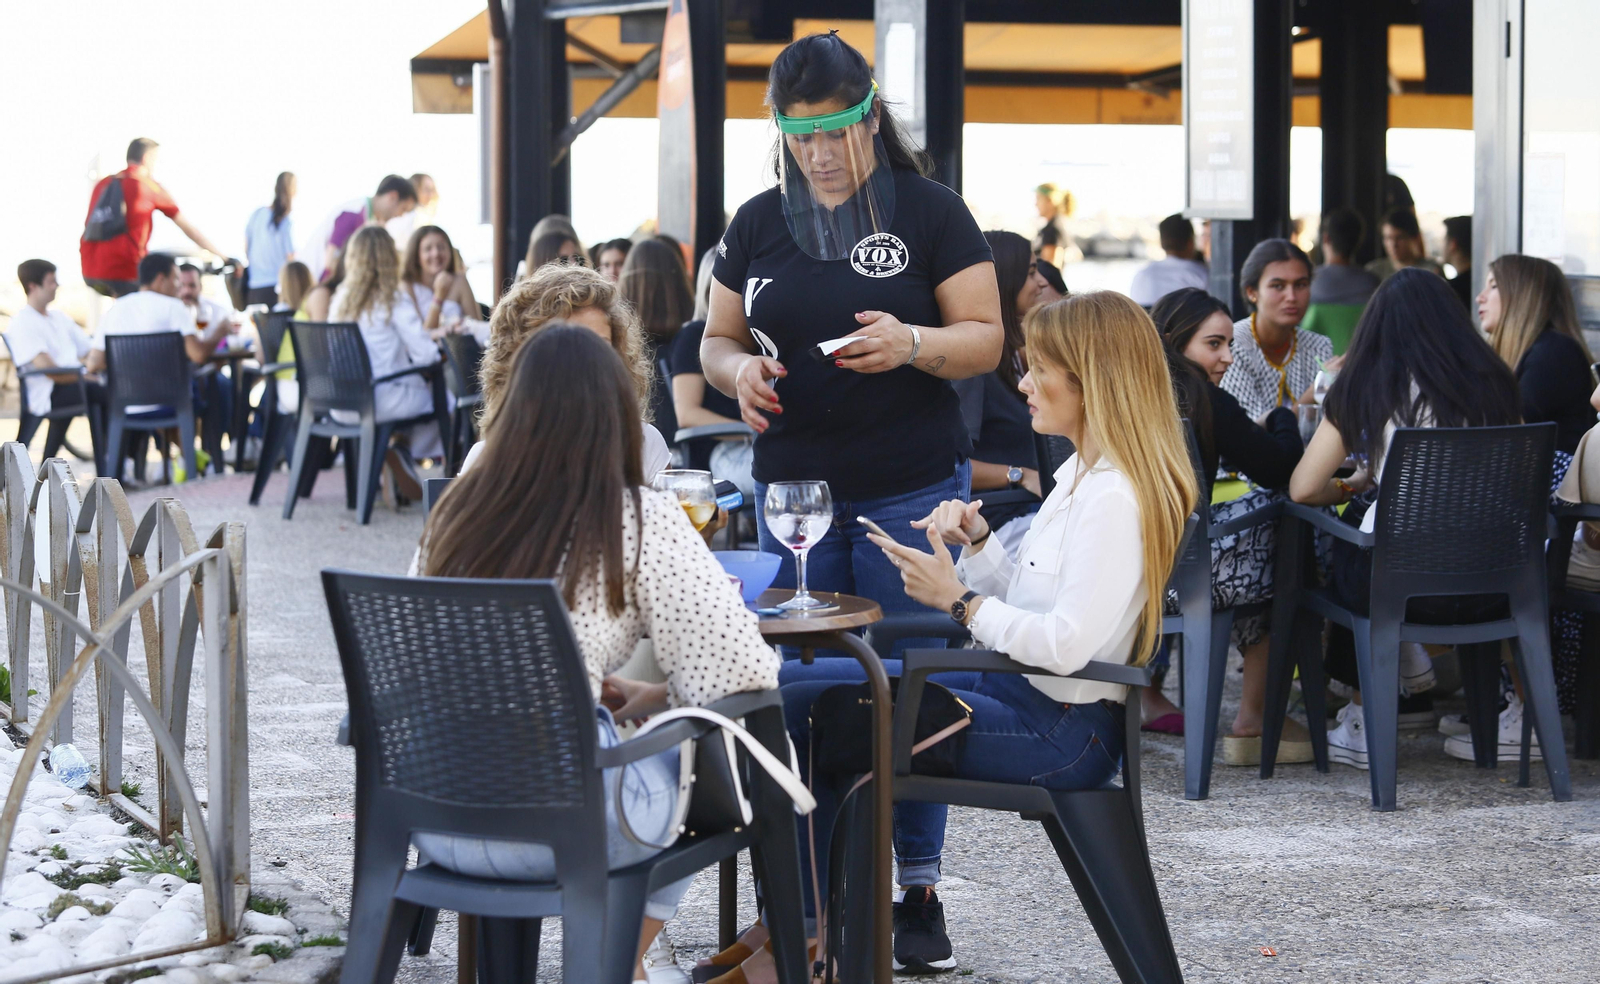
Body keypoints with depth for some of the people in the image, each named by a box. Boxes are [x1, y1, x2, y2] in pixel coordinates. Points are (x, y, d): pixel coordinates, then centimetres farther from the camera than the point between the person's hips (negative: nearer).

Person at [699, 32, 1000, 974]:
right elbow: (717, 339, 15)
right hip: (793, 489, 3)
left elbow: (986, 338, -2)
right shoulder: (758, 223, 9)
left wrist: (914, 345, -22)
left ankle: (919, 884, 10)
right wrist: (738, 368, -9)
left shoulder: (931, 210, -1)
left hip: (910, 490, -3)